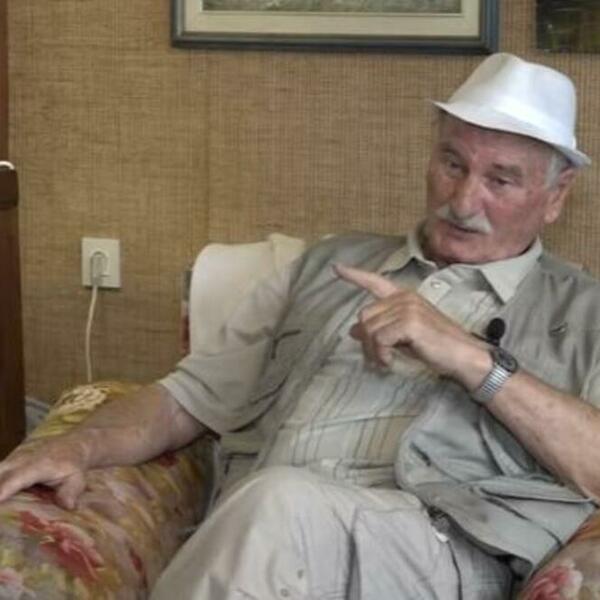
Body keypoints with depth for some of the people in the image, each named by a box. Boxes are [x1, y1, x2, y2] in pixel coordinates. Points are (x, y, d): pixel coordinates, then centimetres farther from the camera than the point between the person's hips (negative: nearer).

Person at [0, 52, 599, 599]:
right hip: (252, 533, 2)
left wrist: (475, 361, -9)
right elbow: (194, 395, 22)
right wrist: (82, 444, 2)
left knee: (281, 506, -35)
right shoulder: (331, 266, 26)